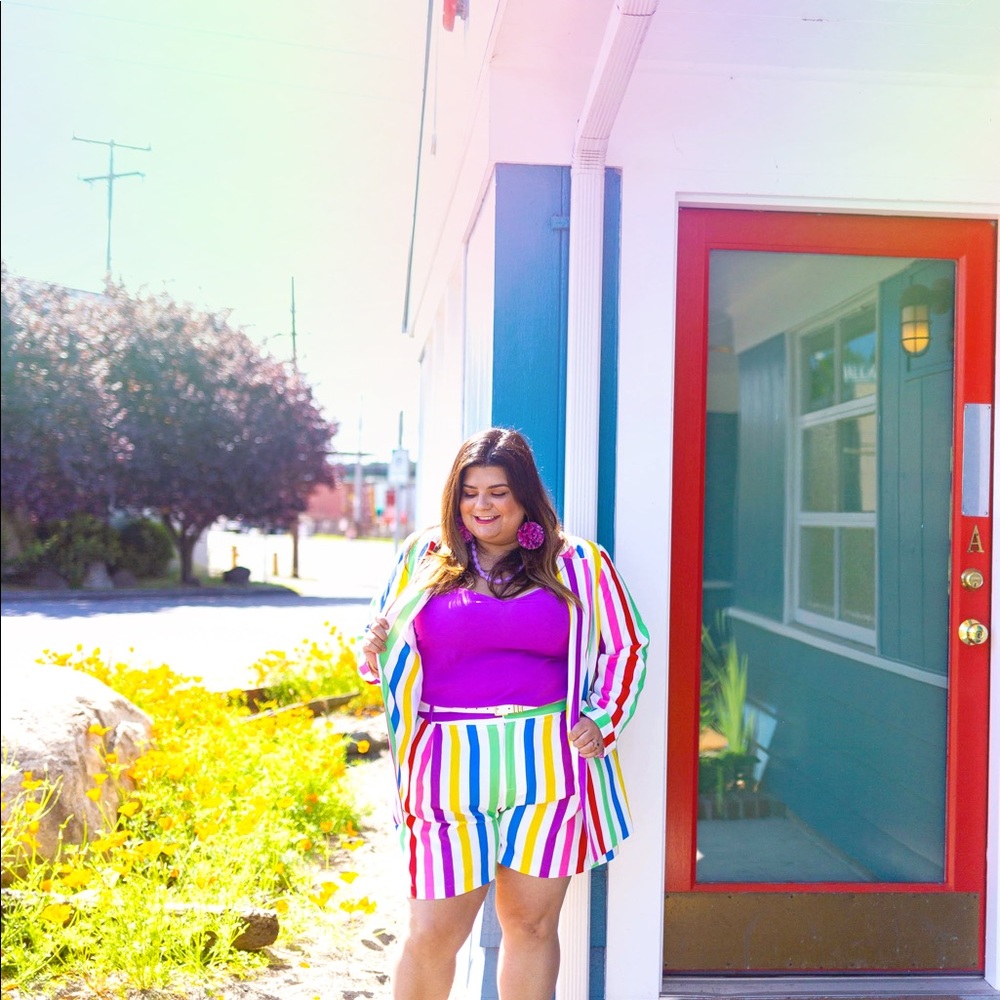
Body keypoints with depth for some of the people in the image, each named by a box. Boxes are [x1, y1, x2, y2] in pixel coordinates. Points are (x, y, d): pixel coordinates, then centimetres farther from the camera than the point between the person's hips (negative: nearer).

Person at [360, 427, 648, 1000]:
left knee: (533, 923, 8)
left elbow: (627, 647, 12)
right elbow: (389, 652, 18)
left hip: (546, 764, 0)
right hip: (449, 765, 0)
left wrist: (602, 722, -1)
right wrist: (373, 652, -5)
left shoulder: (578, 564, 7)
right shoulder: (423, 558, 10)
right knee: (434, 934, -1)